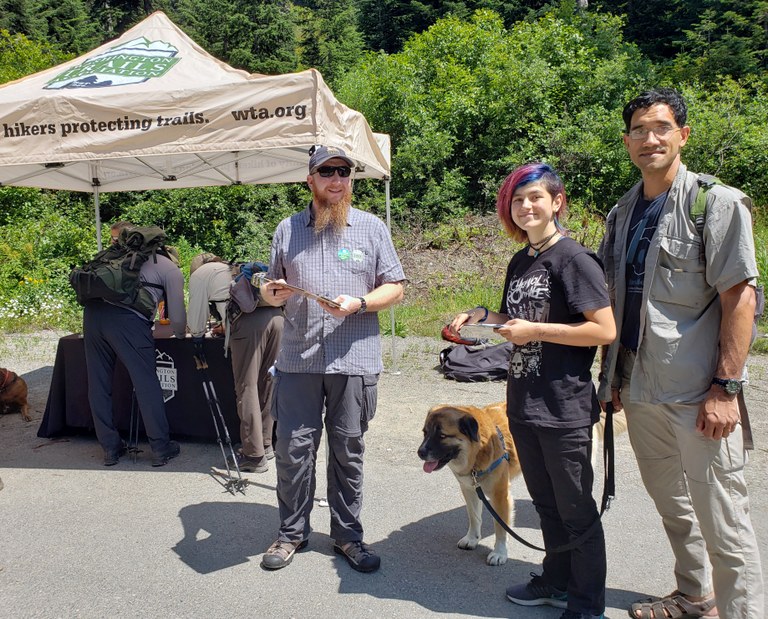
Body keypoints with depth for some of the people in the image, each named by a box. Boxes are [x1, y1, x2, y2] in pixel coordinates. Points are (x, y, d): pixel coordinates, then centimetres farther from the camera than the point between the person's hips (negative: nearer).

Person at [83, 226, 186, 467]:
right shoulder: (172, 270, 16)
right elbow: (177, 316, 11)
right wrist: (181, 335, 33)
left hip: (93, 311, 6)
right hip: (127, 318, -6)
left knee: (99, 384, 13)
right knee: (147, 384, 4)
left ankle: (110, 447, 20)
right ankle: (160, 448, 11)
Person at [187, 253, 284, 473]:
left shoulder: (200, 273, 20)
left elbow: (196, 321, 19)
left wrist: (197, 331, 39)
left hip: (248, 322, -6)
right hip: (276, 315, 6)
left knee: (247, 388, 0)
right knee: (266, 385, 15)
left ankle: (254, 456, 4)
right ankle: (265, 445, 25)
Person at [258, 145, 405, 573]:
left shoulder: (373, 227, 6)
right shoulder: (288, 229, 11)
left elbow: (395, 288, 5)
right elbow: (273, 286, 19)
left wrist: (359, 303, -13)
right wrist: (271, 294, -5)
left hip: (354, 361, -1)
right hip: (297, 359, 1)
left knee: (348, 450, 8)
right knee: (293, 448, 4)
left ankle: (348, 534, 25)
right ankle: (293, 532, 23)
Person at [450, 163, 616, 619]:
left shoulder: (572, 257, -13)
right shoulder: (520, 262, 11)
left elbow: (605, 329, -19)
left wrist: (535, 330, -19)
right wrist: (483, 316, 4)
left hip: (564, 409, -7)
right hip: (523, 405, 8)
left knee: (576, 508, 7)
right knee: (546, 501, 20)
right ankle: (557, 581, 38)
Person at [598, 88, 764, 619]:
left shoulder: (717, 202, -7)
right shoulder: (623, 212, 11)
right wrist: (612, 375, 12)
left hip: (697, 394, -6)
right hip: (639, 390, 7)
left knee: (721, 517, 1)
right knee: (671, 504, 20)